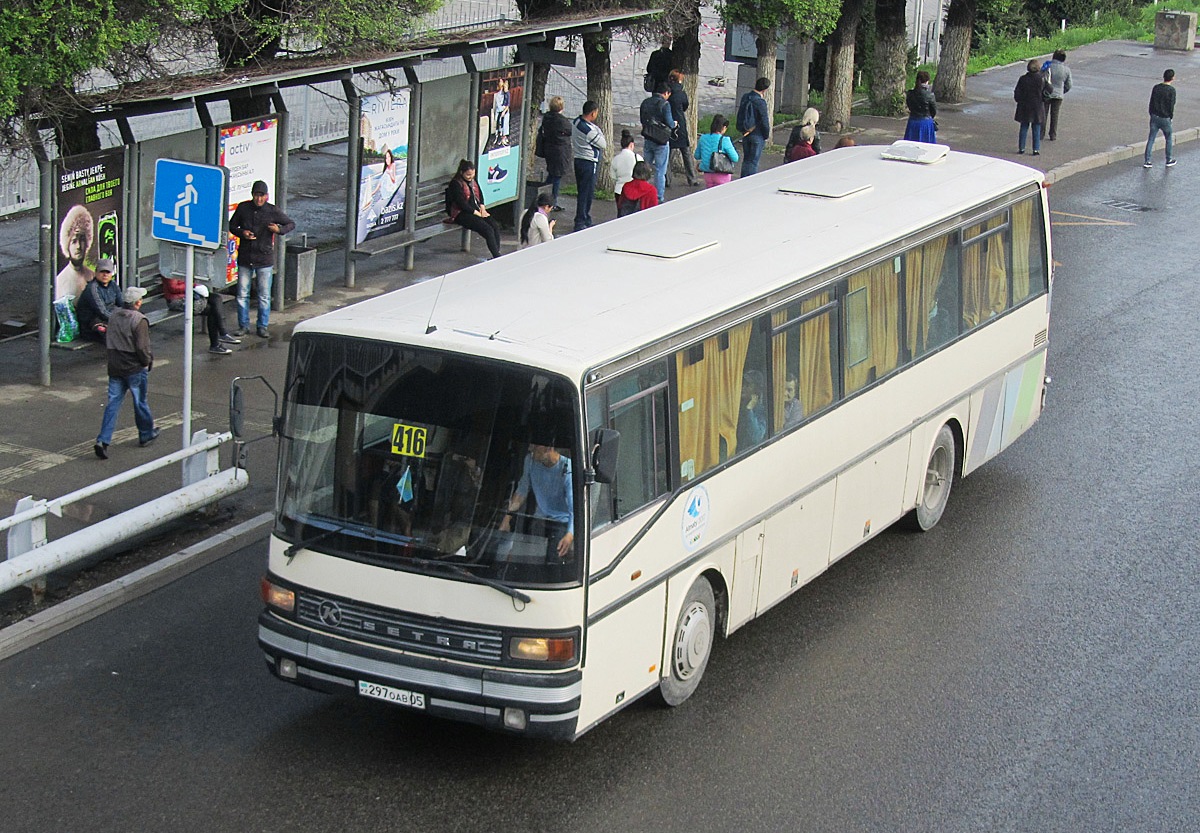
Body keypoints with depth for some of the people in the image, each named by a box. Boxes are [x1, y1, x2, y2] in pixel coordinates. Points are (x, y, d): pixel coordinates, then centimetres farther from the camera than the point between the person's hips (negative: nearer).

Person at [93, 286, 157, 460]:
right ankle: (146, 434, 31)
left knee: (113, 403, 5)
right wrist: (147, 361, -5)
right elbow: (142, 347, -22)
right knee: (140, 402, 13)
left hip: (114, 366, 5)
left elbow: (108, 340, 12)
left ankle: (103, 440, -6)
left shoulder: (114, 316, 3)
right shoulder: (139, 321, -19)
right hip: (135, 368, -5)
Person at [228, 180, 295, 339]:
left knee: (264, 295, 4)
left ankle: (262, 327, 14)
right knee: (242, 294, 6)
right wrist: (241, 232, -10)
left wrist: (279, 229, -13)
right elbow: (232, 226, 12)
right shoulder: (243, 208, 1)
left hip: (264, 259, -1)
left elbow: (291, 224, 8)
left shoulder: (272, 211, -3)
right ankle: (243, 325, 17)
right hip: (245, 258, 1)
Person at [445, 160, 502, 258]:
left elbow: (480, 194, 25)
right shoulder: (455, 184, -9)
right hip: (461, 214, -8)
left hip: (476, 210, 8)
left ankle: (497, 254, -22)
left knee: (495, 227, -17)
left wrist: (482, 208, 5)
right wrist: (477, 213, -15)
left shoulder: (472, 181, 16)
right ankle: (497, 256, -25)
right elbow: (461, 203, -15)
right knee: (487, 229, -26)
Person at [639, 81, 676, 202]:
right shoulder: (664, 104, -13)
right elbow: (669, 123, -16)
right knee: (660, 171, 1)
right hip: (661, 141, -5)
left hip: (647, 139, 5)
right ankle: (659, 198, 2)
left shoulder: (645, 103, 6)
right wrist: (674, 124, 5)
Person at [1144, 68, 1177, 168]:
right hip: (1165, 118, -4)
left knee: (1151, 139, 6)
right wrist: (1171, 117, 2)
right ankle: (1169, 160, 23)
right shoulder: (1171, 90, -13)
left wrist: (1152, 115, 14)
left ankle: (1147, 161, 3)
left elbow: (1151, 103, 6)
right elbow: (1171, 105, -12)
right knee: (1169, 139, 15)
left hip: (1154, 117, 4)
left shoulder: (1156, 88, 2)